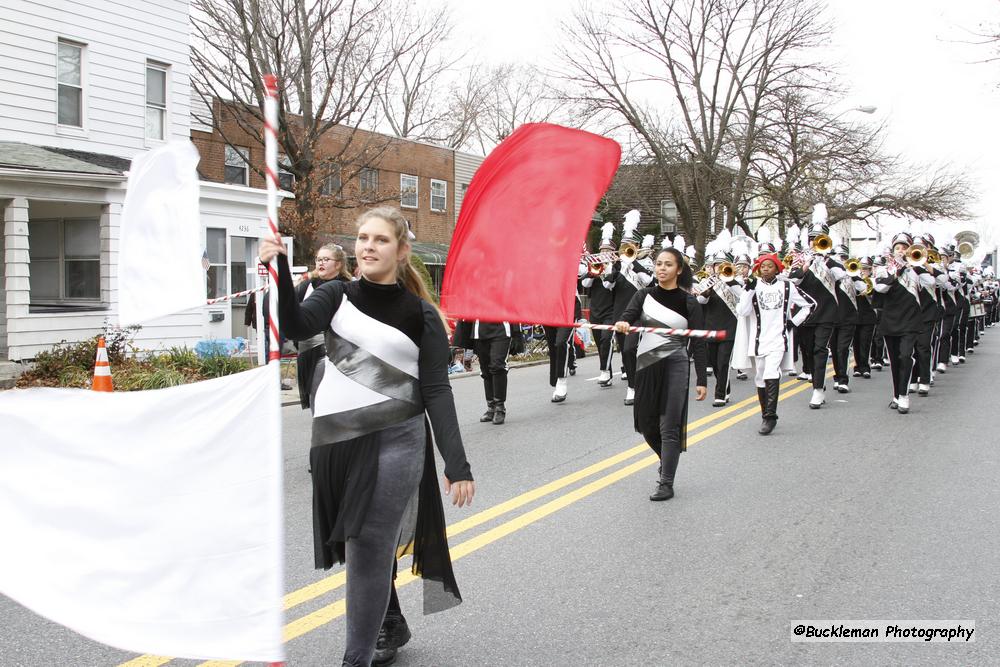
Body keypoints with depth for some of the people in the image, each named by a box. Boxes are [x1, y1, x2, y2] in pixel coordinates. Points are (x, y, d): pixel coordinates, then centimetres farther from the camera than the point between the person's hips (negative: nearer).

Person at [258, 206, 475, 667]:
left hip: (393, 444, -4)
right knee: (358, 547, 18)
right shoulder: (337, 296, 6)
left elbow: (437, 393, -3)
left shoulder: (420, 314, -1)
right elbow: (297, 327, -13)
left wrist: (457, 465, -10)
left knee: (368, 552, -6)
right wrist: (280, 271, -28)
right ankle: (391, 626, 40)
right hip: (334, 441, 4)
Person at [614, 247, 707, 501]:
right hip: (646, 364, 4)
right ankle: (668, 460, 39)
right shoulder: (644, 295, 5)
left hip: (675, 366, -4)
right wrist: (621, 324, -36)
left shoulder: (688, 302, -3)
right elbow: (628, 316, -11)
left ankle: (666, 484, 5)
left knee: (669, 426, -3)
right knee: (646, 423, 12)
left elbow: (698, 343, -3)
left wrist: (701, 380, -7)